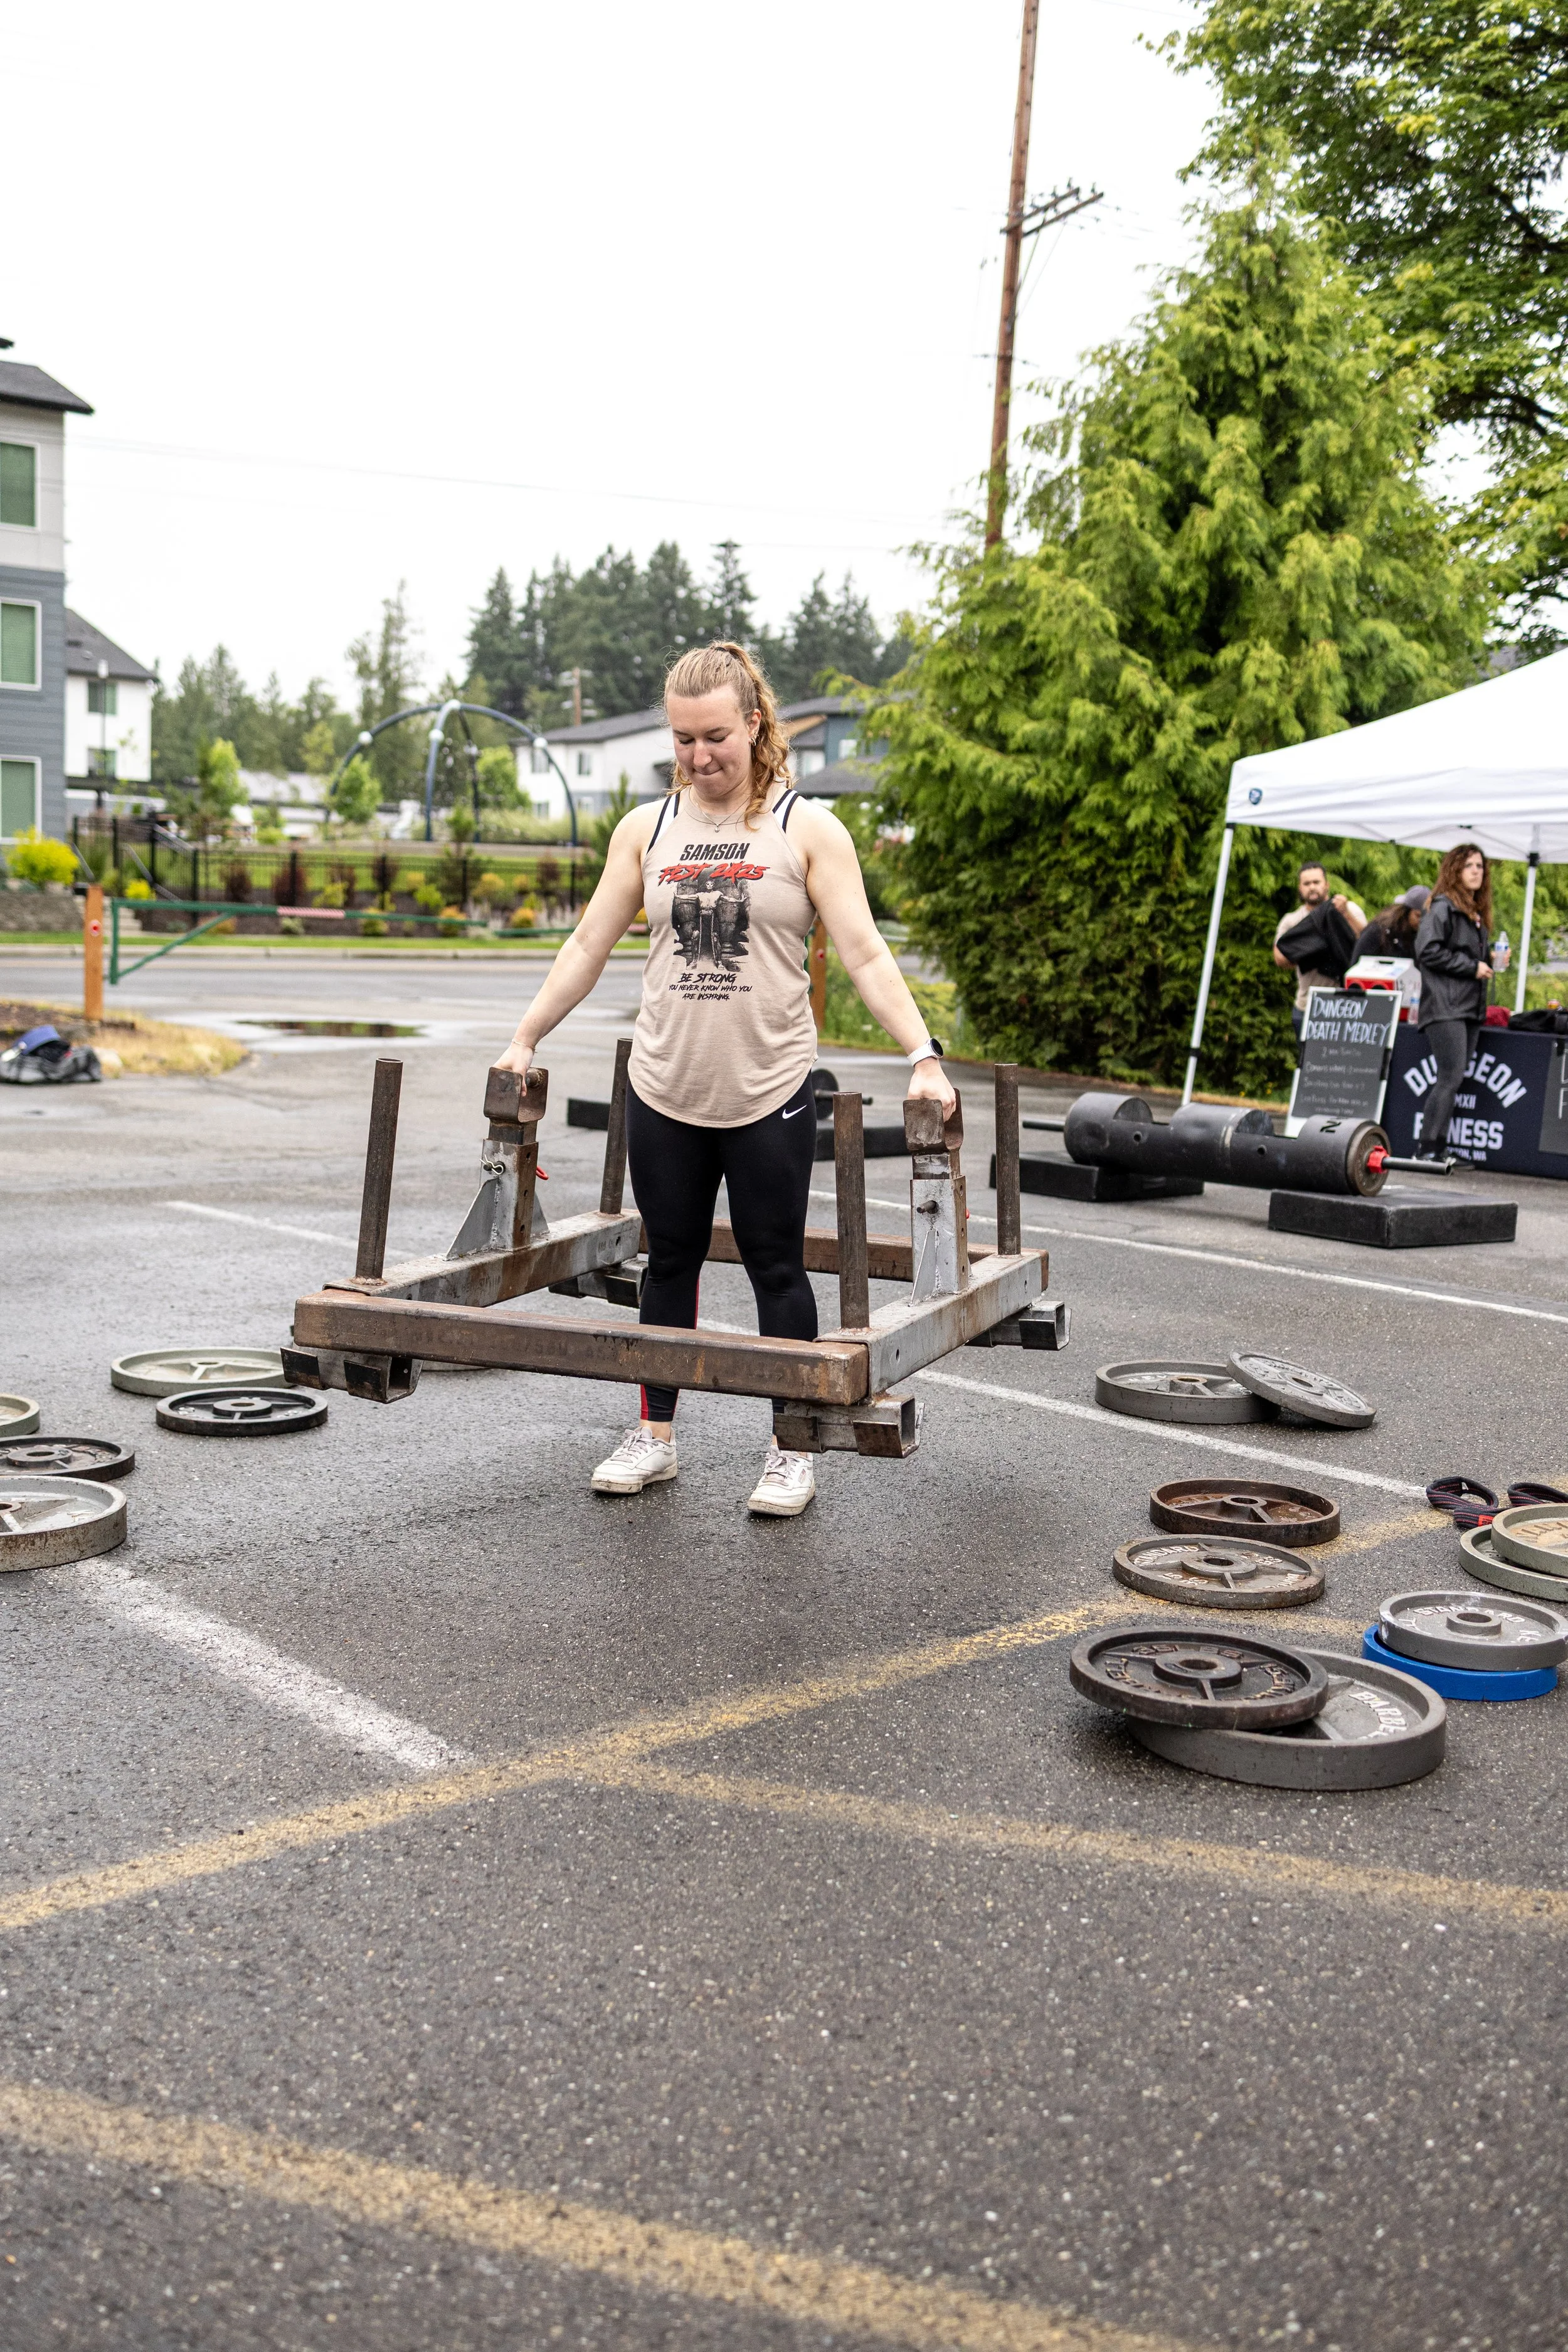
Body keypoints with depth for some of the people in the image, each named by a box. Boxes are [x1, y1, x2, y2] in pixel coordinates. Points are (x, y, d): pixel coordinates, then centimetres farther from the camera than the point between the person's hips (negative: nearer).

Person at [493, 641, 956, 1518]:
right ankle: (655, 1436, 25)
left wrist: (923, 1058, -19)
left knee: (776, 1267, 5)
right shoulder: (647, 829, 6)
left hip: (769, 1095, -3)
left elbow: (866, 954, -9)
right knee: (671, 1261, 13)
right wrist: (524, 1042, 9)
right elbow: (588, 947, 11)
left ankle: (793, 1450, 17)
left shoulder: (808, 829, -3)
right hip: (663, 1092, 3)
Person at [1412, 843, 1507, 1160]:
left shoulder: (1477, 914, 21)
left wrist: (1492, 960, 9)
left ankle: (1438, 1150, 6)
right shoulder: (1443, 908, -6)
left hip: (1471, 1008, 9)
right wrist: (1472, 967, -14)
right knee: (1450, 1078, -14)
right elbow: (1428, 951, -16)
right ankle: (1428, 1151, -12)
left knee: (1452, 1079, 5)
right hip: (1445, 1008, -9)